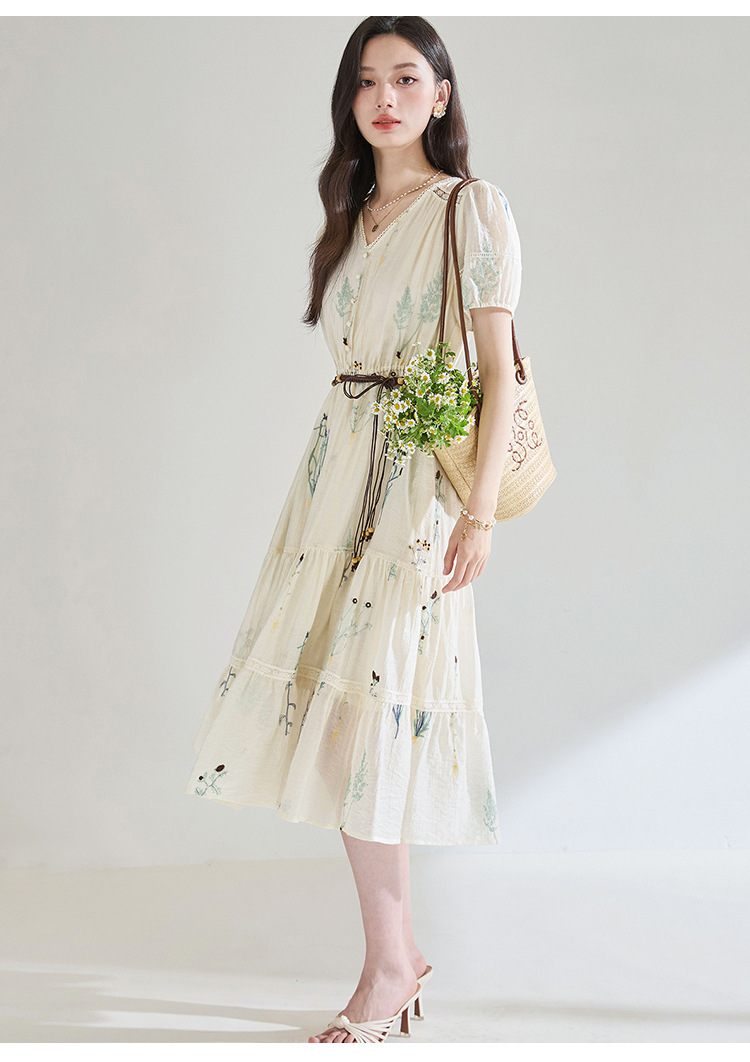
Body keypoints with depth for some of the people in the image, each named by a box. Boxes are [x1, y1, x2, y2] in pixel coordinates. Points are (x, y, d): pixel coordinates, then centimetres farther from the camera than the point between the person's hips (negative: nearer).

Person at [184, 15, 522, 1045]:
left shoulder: (474, 208, -2)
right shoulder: (351, 217, 17)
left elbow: (499, 368, -7)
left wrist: (480, 510, -15)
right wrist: (326, 479, 15)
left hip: (420, 477, -6)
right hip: (338, 467, 6)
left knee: (369, 706, -10)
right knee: (340, 710, 3)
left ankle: (390, 963, 3)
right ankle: (401, 946, 15)